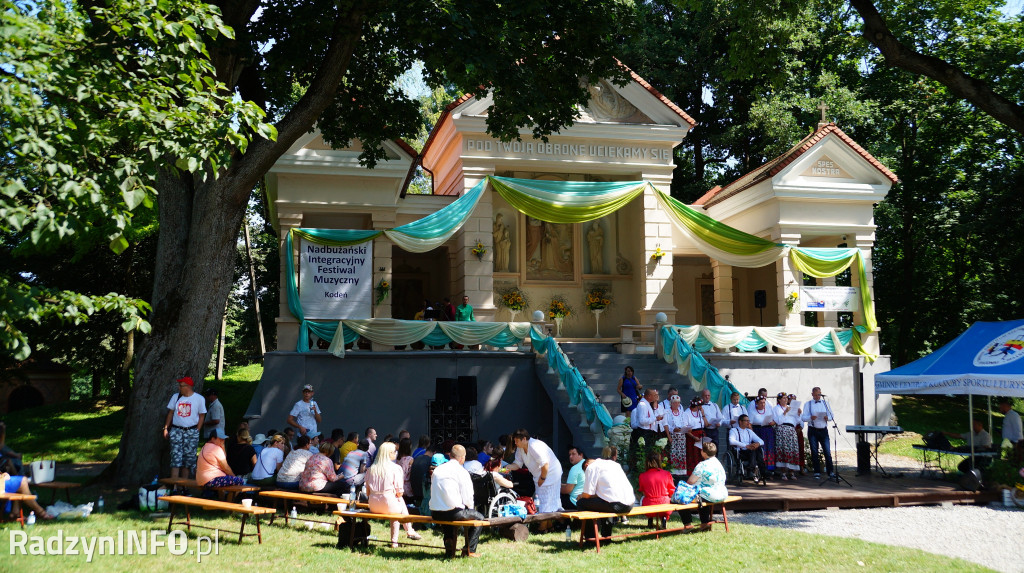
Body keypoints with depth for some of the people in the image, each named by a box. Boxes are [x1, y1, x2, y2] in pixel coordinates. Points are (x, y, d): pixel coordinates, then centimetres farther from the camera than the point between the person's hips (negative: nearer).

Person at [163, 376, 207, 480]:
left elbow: (202, 416, 4)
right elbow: (170, 413, 13)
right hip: (176, 431, 1)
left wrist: (196, 432, -3)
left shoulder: (199, 399, 1)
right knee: (176, 457, -7)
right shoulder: (176, 397, 8)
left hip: (191, 432, -1)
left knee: (188, 458, 2)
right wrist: (166, 428, 7)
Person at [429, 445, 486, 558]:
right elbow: (467, 498, -9)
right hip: (453, 512, -6)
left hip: (435, 513, 6)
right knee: (479, 517, 15)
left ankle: (449, 548, 24)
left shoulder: (437, 470, 9)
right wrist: (469, 508, 14)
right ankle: (469, 550, 11)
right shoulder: (462, 472, -9)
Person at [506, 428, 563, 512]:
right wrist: (508, 467, -15)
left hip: (550, 473, -10)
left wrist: (542, 479, -18)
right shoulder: (520, 449, 2)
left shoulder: (535, 447, -27)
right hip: (539, 475, 10)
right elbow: (518, 464, 6)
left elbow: (545, 464, -27)